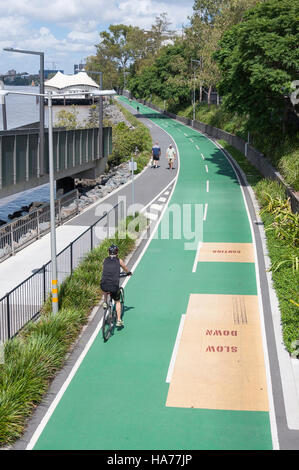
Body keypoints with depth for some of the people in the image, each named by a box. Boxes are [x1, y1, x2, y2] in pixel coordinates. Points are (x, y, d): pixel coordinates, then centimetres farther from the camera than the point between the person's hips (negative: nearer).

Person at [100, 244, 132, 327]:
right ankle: (119, 320, 15)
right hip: (114, 286, -1)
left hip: (104, 285, 1)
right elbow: (126, 269, 30)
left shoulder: (105, 260, 15)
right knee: (117, 302, 21)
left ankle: (105, 302, 27)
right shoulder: (119, 261, 11)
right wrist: (129, 273, 53)